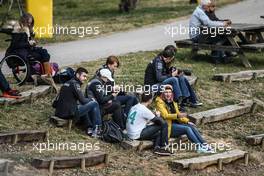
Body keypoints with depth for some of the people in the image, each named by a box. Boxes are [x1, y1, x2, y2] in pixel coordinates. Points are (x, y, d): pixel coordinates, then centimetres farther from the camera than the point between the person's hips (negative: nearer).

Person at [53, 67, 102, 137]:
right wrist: (91, 100, 11)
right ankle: (97, 128, 2)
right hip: (69, 113, -9)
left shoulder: (67, 83, 19)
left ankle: (89, 128, 16)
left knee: (83, 106, 32)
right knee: (94, 104, -3)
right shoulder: (74, 84, -9)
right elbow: (83, 100, -13)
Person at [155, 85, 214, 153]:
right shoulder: (160, 102, -4)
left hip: (176, 124, 6)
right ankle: (199, 147, -30)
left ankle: (204, 144, -25)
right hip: (168, 126, -6)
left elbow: (178, 114, 18)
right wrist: (178, 115, -31)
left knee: (192, 126, -18)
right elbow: (165, 115, -17)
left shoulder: (173, 103, 19)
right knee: (187, 128, -26)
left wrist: (187, 121, 1)